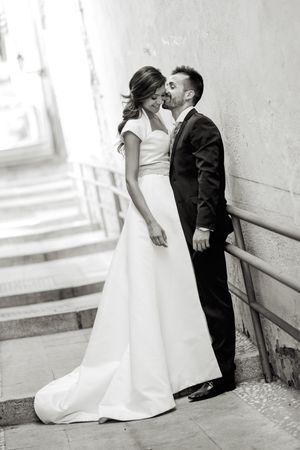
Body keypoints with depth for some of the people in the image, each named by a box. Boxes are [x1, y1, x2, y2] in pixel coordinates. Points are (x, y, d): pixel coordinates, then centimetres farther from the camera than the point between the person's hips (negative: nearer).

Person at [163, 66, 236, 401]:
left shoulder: (200, 127, -11)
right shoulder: (179, 130, 18)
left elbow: (209, 177, -20)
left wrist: (203, 225, -25)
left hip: (203, 232, -9)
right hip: (187, 230, 9)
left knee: (215, 302, -2)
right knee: (202, 301, 15)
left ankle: (223, 375, 5)